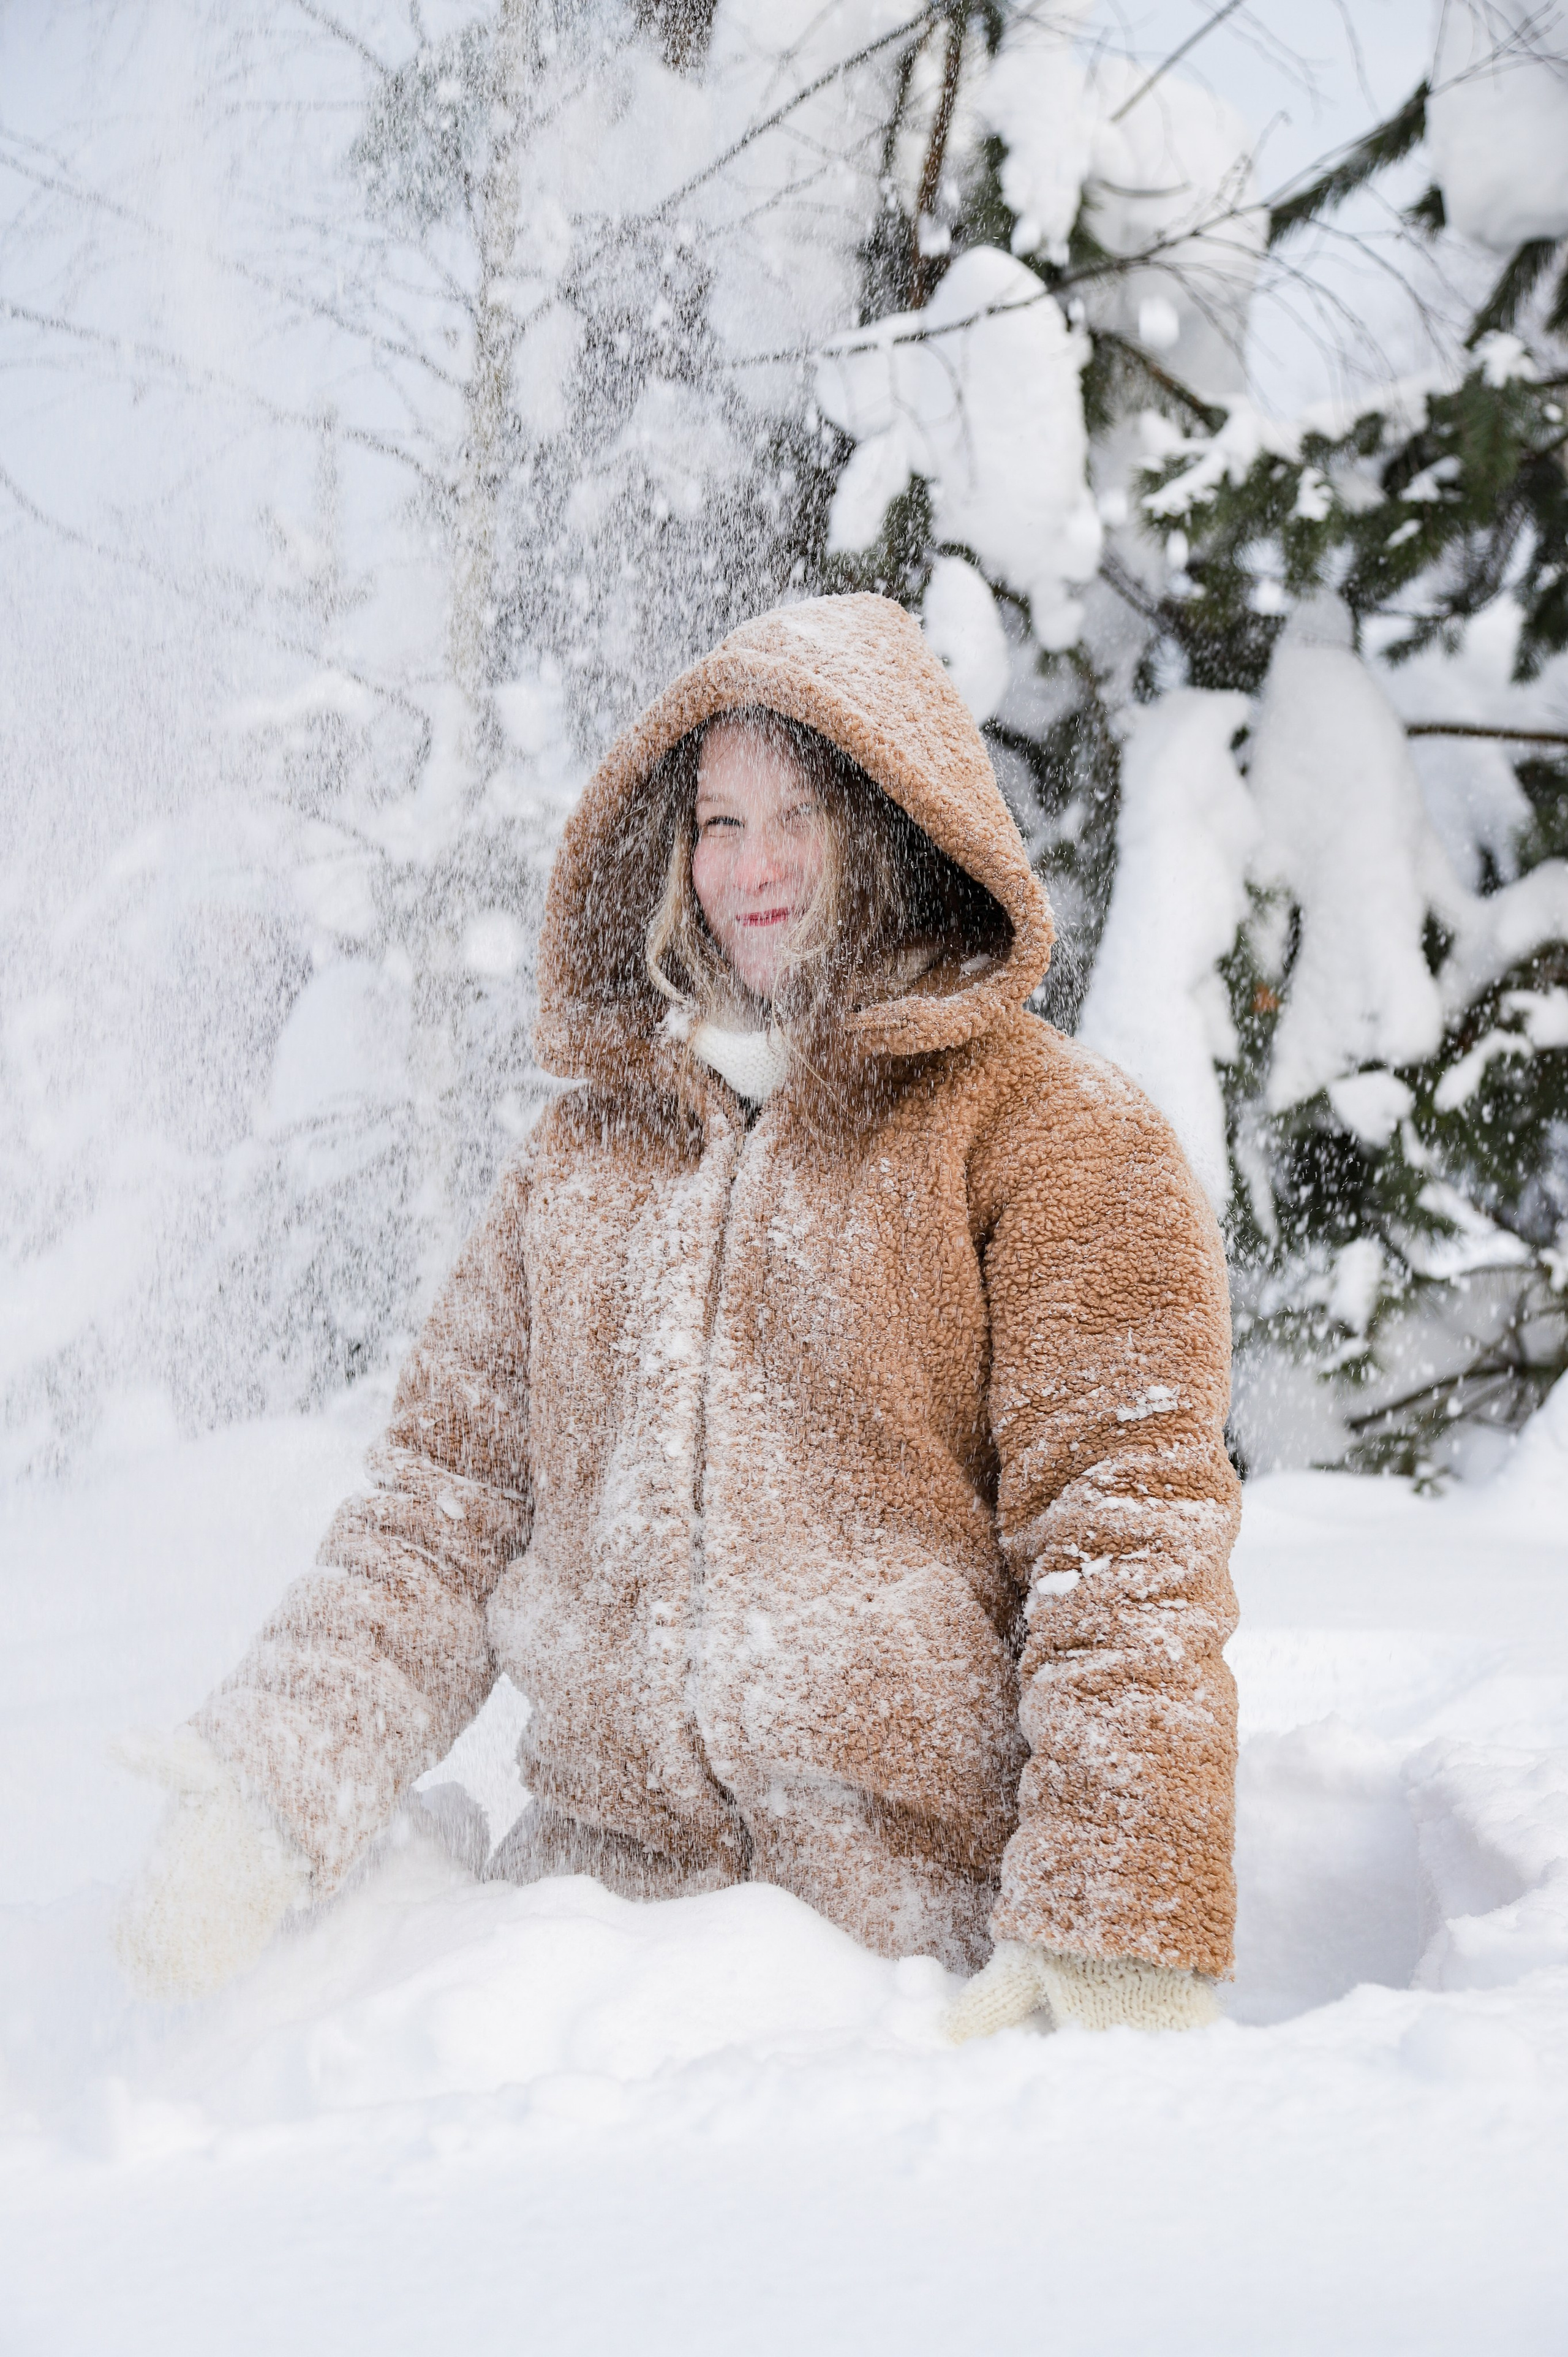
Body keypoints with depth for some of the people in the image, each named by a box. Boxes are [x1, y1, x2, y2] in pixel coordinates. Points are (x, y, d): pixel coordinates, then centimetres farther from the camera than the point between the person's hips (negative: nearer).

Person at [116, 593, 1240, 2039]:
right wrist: (263, 1797, -4)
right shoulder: (589, 1153, 16)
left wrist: (1117, 1934, -18)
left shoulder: (1050, 1131, 0)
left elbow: (1127, 1536, -9)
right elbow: (448, 1509, 12)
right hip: (599, 1894, 4)